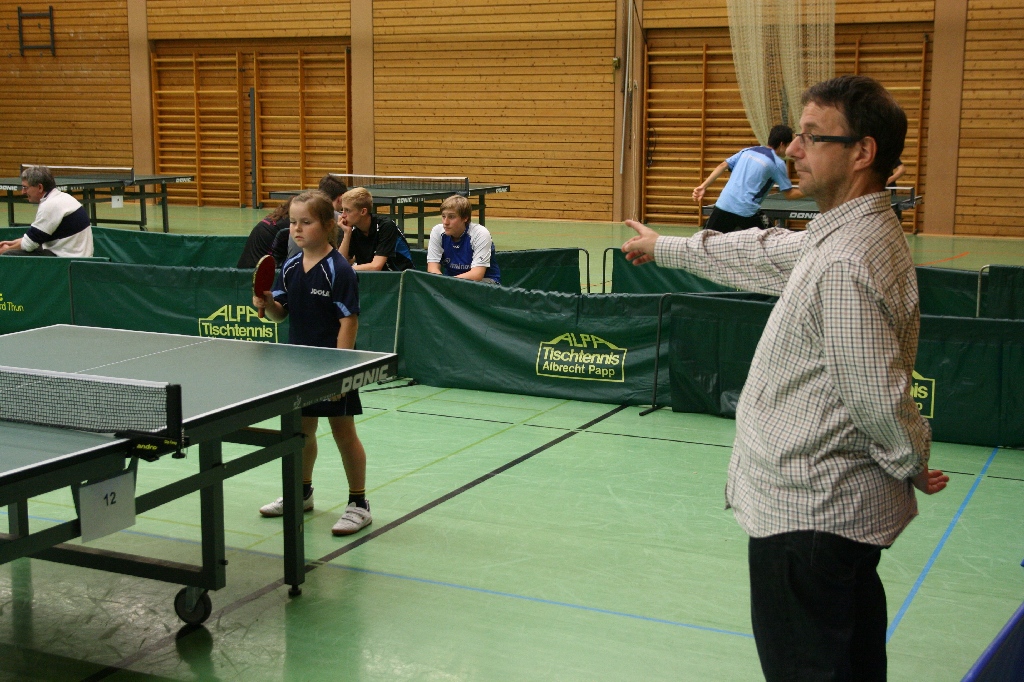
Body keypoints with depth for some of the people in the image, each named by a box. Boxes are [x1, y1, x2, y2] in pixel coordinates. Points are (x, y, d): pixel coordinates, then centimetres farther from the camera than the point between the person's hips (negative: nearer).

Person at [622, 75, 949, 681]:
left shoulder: (846, 266, -26)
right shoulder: (846, 235, 8)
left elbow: (880, 399, -25)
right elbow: (766, 254, 25)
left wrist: (914, 466, -6)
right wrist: (667, 249, 36)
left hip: (809, 520, -10)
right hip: (845, 511, 10)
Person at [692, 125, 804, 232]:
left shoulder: (748, 151, 16)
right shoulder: (778, 163, 2)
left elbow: (722, 166, 10)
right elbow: (789, 194, 5)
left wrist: (703, 186, 8)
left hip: (723, 205, 4)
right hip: (747, 211, -4)